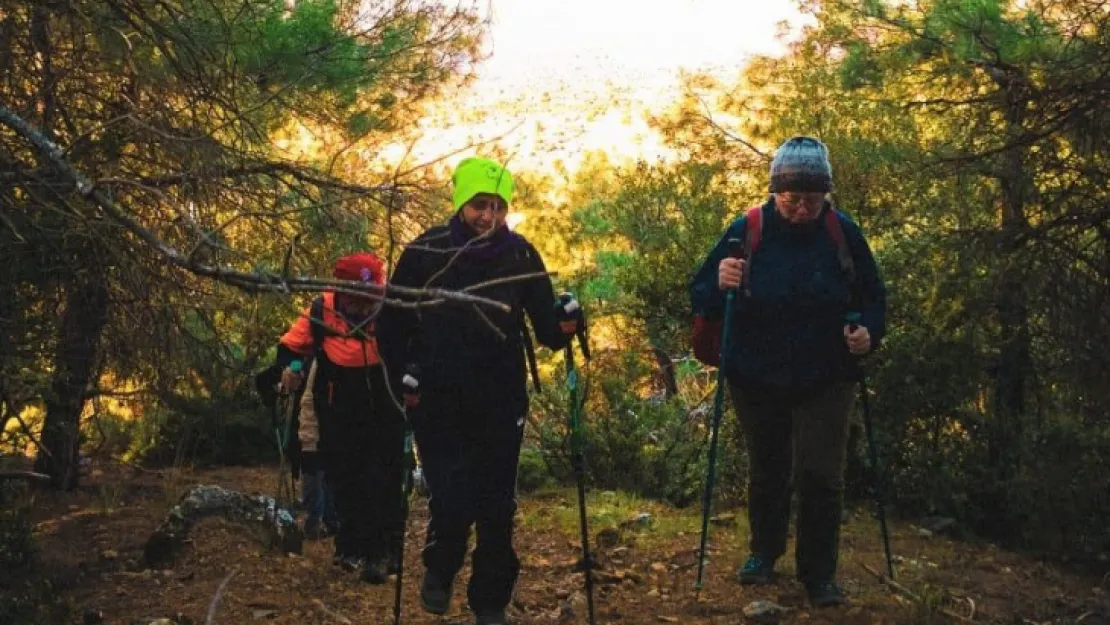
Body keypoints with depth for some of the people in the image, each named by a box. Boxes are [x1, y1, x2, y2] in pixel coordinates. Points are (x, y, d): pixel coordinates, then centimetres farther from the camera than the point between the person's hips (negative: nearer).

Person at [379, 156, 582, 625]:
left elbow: (544, 324, 0)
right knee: (452, 499, -9)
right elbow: (394, 322, 3)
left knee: (496, 506, 4)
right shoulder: (424, 252, -6)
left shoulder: (519, 254, -3)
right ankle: (439, 570, 23)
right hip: (438, 401, -1)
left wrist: (563, 324, -22)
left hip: (501, 402, 2)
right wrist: (403, 377, -6)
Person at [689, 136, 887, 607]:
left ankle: (819, 573, 10)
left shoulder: (842, 233, -8)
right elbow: (699, 297, -7)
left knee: (820, 476, -5)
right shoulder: (747, 231, -11)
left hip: (825, 382, -1)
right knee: (767, 471, 16)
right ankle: (764, 552, 36)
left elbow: (873, 297, 3)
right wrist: (719, 284, -29)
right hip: (757, 380, 1)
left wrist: (869, 332, -17)